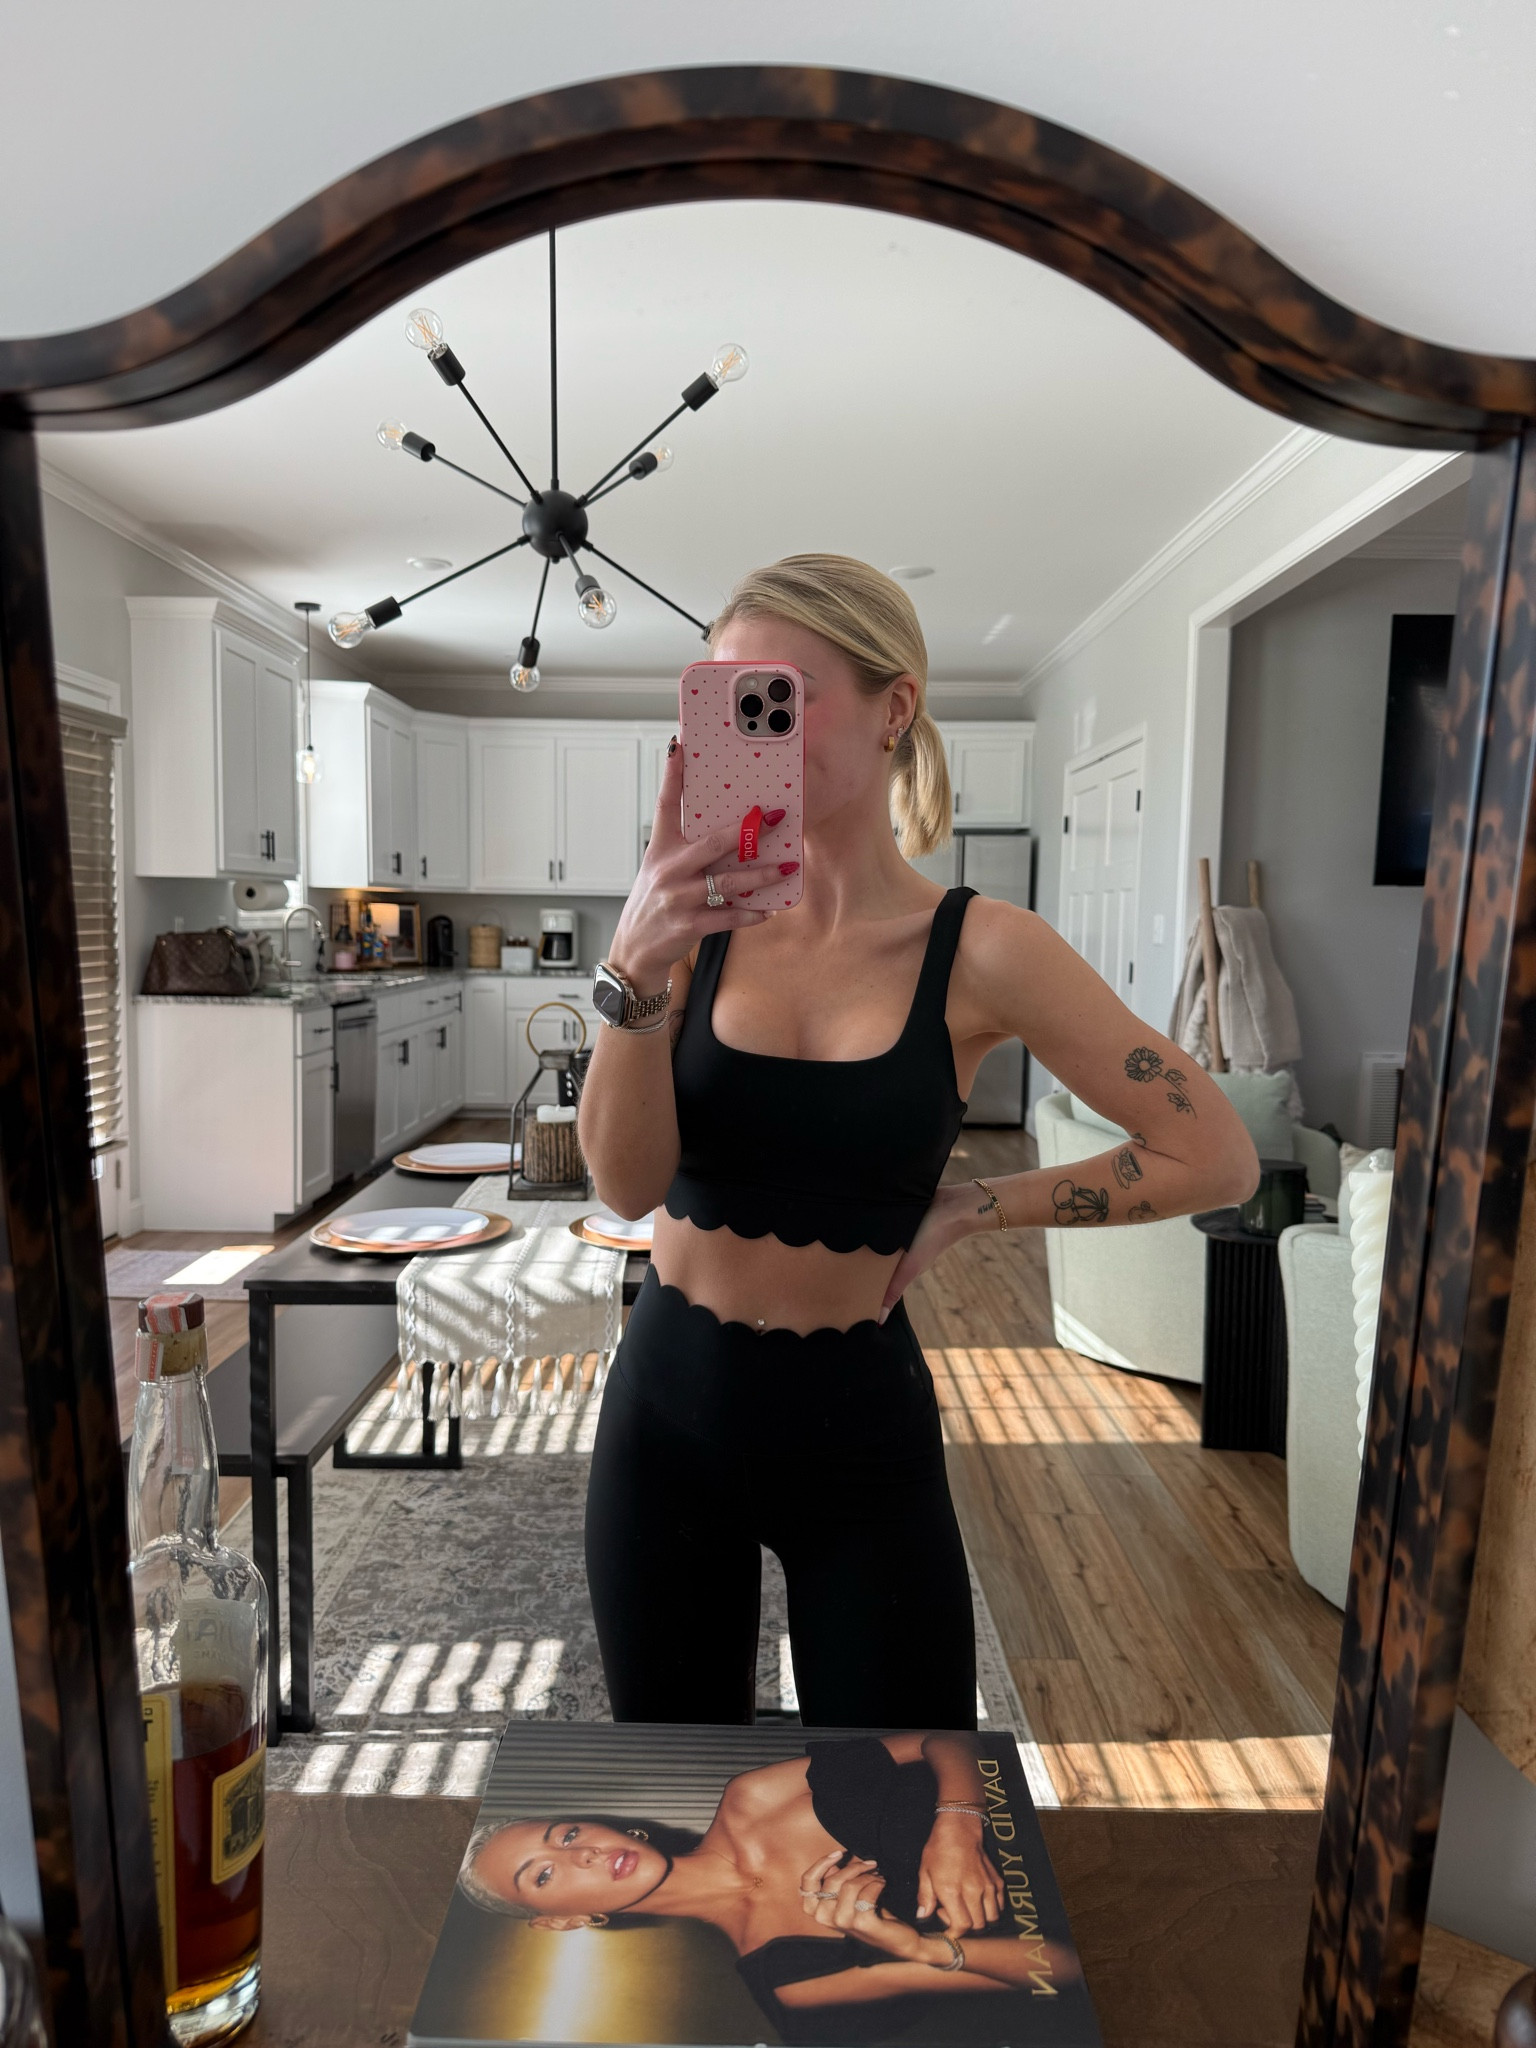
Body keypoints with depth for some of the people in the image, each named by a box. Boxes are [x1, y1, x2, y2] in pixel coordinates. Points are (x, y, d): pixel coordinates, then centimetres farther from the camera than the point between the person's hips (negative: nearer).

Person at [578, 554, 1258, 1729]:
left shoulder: (978, 950, -11)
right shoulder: (702, 922, -5)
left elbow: (1216, 1157, -9)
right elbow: (628, 1184, -14)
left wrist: (966, 1210, -8)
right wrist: (638, 968, -28)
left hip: (859, 1428, -2)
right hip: (667, 1408, 3)